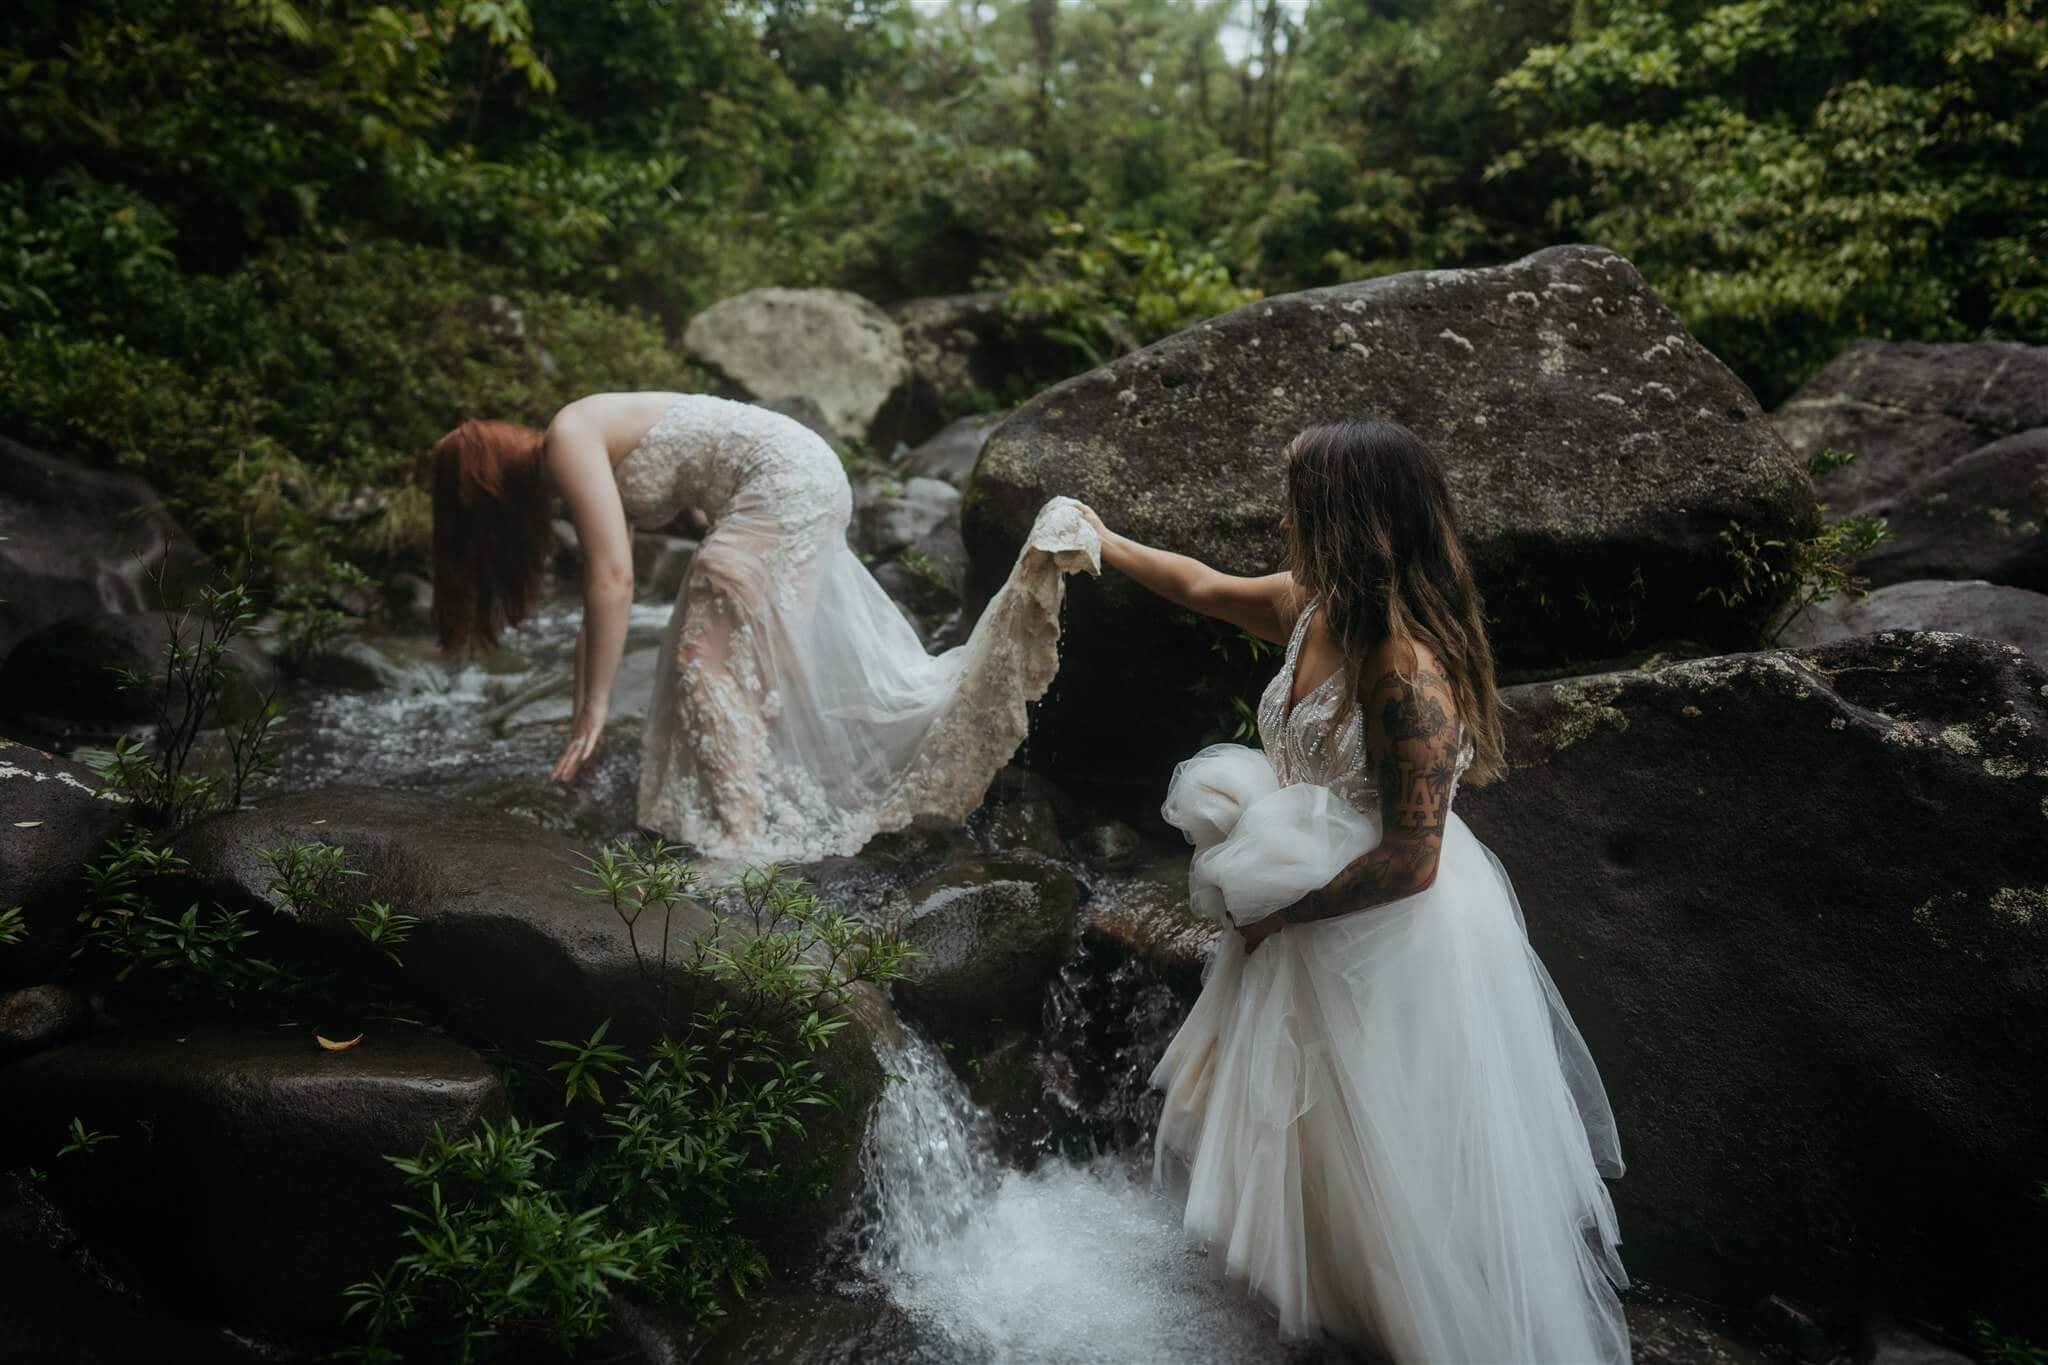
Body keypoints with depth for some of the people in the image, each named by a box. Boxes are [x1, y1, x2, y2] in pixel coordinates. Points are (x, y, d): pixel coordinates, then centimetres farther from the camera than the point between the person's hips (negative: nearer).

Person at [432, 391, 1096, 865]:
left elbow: (613, 577, -20)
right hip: (804, 482, 10)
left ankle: (743, 842, -8)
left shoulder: (568, 440, -10)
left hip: (783, 480, -10)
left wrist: (595, 705, -18)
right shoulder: (588, 459, 18)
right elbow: (602, 591, 22)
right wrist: (582, 710, 24)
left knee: (714, 660, -9)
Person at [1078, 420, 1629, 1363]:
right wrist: (1108, 545, 24)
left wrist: (1281, 911, -18)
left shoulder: (1408, 673, -33)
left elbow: (1409, 863, -28)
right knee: (1308, 1112, 30)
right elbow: (1204, 587, 13)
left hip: (1395, 938, -9)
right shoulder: (1310, 606, -9)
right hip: (1314, 909, 9)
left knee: (1398, 1153, 13)